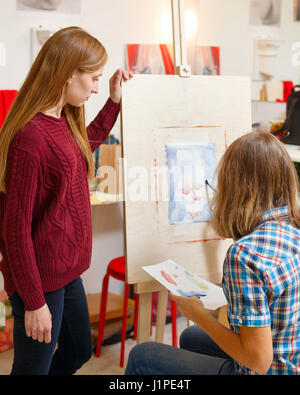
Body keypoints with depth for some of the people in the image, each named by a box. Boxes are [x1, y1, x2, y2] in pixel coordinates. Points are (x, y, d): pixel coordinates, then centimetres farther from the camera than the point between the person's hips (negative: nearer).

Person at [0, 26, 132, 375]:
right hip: (40, 280, -9)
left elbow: (86, 144, 29)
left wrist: (114, 99, 21)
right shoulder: (29, 137, -25)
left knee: (78, 352, 24)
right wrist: (34, 302, -18)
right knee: (33, 368, 10)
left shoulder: (63, 122, 4)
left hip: (67, 272, 9)